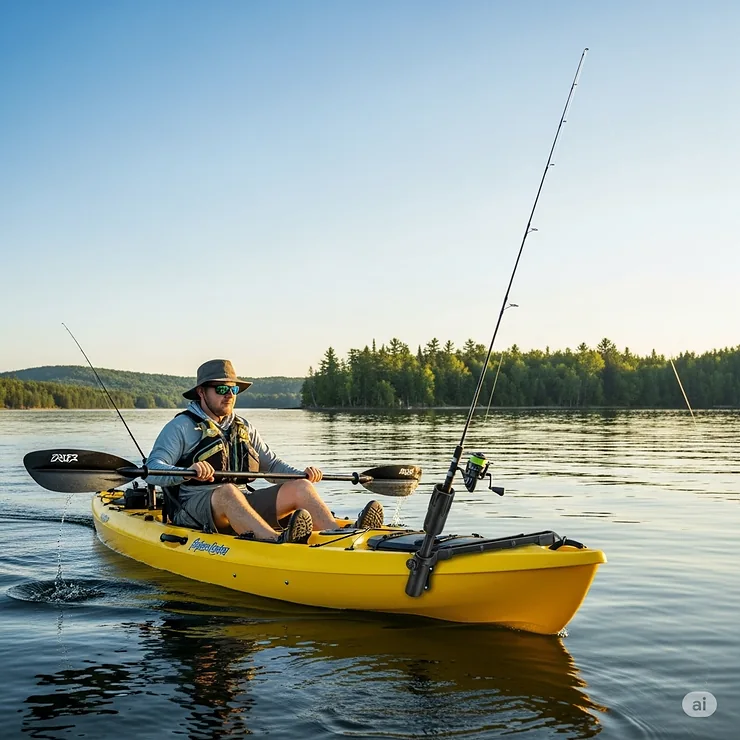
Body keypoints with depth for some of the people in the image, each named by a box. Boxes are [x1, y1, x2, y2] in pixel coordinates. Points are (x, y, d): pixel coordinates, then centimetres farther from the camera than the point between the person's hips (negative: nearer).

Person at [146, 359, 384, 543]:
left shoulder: (244, 428, 22)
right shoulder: (181, 427, 2)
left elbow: (271, 464, 26)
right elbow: (153, 469, -10)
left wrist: (303, 474, 6)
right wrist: (187, 471, -30)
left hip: (243, 503, 6)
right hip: (196, 507, -6)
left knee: (300, 487, -13)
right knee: (228, 491, -39)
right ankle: (277, 541, -67)